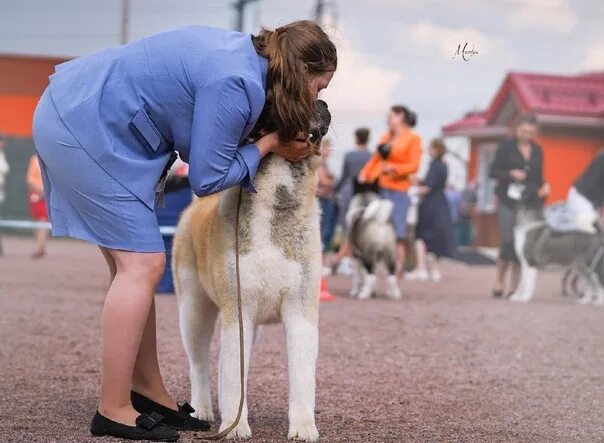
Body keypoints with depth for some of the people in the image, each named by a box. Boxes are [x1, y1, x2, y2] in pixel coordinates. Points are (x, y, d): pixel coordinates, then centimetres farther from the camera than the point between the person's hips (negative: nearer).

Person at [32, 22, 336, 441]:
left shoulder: (245, 51, 8)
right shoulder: (237, 84, -20)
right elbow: (206, 177, -13)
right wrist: (269, 144, -5)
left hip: (73, 117, 10)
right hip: (84, 129, -10)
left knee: (133, 263, 11)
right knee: (143, 264, -9)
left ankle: (147, 391, 18)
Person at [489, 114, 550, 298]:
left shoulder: (537, 151, 12)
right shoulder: (506, 146, 0)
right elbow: (494, 172, -1)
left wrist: (544, 186, -2)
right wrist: (511, 174, -17)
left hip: (530, 202, 4)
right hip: (509, 201, -4)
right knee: (508, 240, -13)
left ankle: (514, 288, 6)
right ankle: (499, 283, 4)